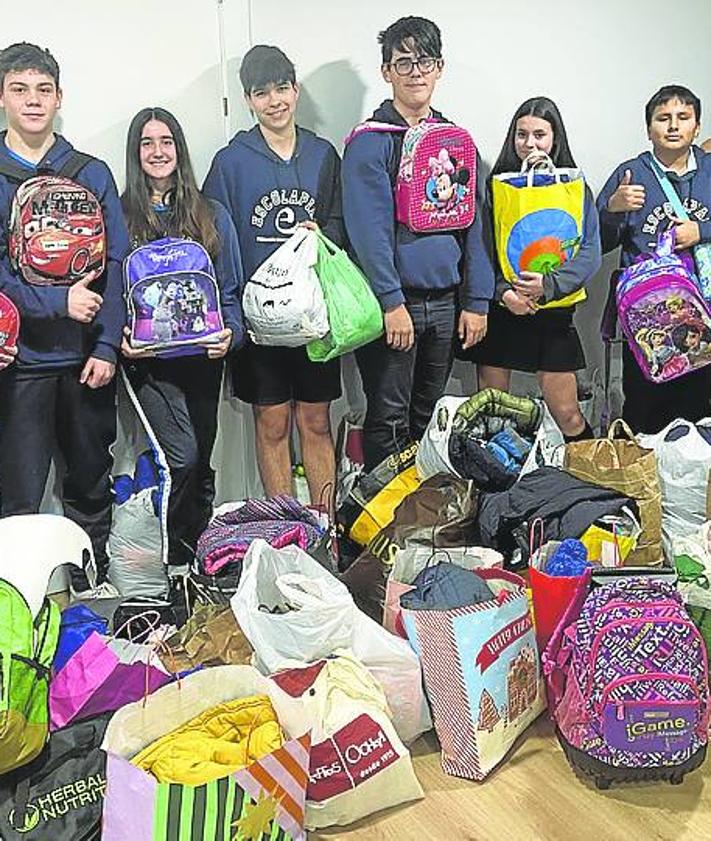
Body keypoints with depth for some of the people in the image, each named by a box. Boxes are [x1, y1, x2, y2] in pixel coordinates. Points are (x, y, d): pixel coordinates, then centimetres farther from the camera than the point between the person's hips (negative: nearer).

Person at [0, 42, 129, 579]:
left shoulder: (92, 174, 8)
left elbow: (116, 266, 2)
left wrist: (107, 346, -6)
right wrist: (57, 300, -17)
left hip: (88, 355, 2)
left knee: (92, 484, 14)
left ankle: (96, 584, 31)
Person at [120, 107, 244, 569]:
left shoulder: (212, 215, 9)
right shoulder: (120, 215, 4)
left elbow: (231, 287, 8)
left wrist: (230, 332, -9)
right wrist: (120, 337, -13)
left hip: (204, 355, 3)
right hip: (149, 359, -2)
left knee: (202, 463, 10)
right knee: (184, 457, -14)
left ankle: (204, 551, 26)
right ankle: (180, 558, 5)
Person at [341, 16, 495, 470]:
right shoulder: (370, 142, -6)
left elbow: (475, 225, 10)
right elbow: (369, 229, -14)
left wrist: (477, 300, 4)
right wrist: (392, 303, -20)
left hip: (445, 302, 6)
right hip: (393, 301, -5)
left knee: (429, 416, 16)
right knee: (389, 420, 2)